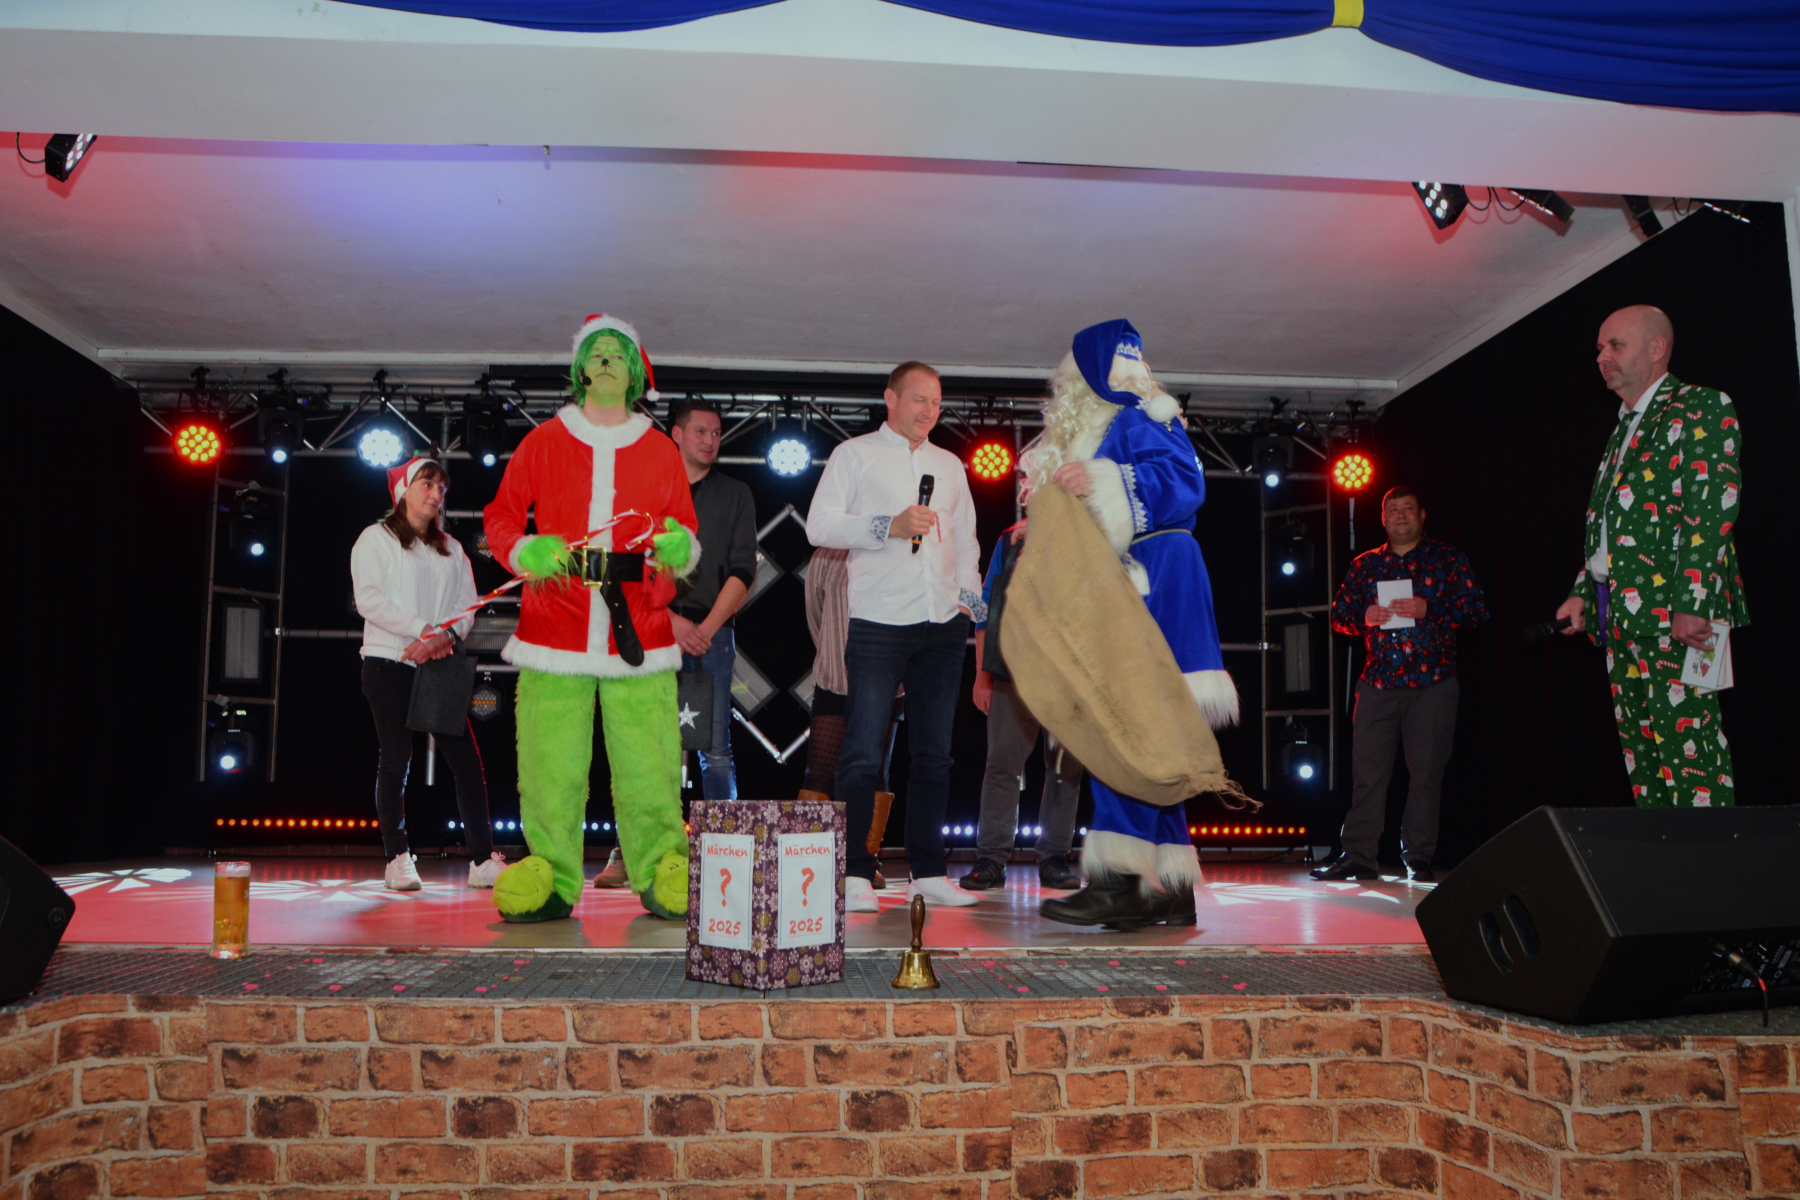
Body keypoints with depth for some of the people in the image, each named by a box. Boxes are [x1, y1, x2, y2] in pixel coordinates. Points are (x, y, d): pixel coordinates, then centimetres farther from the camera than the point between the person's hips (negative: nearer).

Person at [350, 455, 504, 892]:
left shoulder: (451, 549, 19)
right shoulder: (376, 539, 6)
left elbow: (467, 605, 10)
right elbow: (370, 599, -7)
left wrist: (445, 636, -11)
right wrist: (423, 629, -15)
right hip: (388, 662, -4)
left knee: (466, 759, -4)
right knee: (395, 761, -3)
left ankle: (483, 860, -2)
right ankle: (397, 858, 7)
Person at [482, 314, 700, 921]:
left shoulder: (661, 451, 13)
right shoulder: (543, 442, 11)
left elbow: (689, 539, 14)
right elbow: (500, 516, 12)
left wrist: (679, 547, -10)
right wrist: (527, 551, -8)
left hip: (639, 636, 0)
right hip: (554, 636, 0)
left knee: (650, 768, -4)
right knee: (550, 769, -3)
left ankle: (663, 880, 8)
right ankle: (551, 883, 10)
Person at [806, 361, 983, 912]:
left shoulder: (949, 464, 22)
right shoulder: (854, 455, 7)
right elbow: (819, 525, -3)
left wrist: (968, 594, 11)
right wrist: (889, 526, -13)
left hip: (943, 623, 5)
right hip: (878, 622, -5)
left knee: (934, 753, 6)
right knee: (864, 752, -9)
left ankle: (928, 872, 13)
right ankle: (854, 875, -3)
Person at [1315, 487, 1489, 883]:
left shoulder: (1448, 558, 9)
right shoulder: (1365, 564, 16)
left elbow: (1476, 609, 1)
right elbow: (1338, 613, 15)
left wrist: (1428, 608, -14)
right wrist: (1364, 617, -6)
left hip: (1431, 683, -2)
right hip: (1377, 682, 2)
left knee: (1425, 772, -2)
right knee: (1366, 770, -1)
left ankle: (1419, 859, 7)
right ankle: (1359, 856, 3)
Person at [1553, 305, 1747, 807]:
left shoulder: (1701, 409, -2)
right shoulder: (1623, 430, 24)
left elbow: (1710, 514, -13)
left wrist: (1690, 605, -22)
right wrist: (1582, 594, 14)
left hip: (1673, 615, -9)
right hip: (1619, 617, 9)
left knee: (1687, 748, -11)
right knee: (1641, 760, 8)